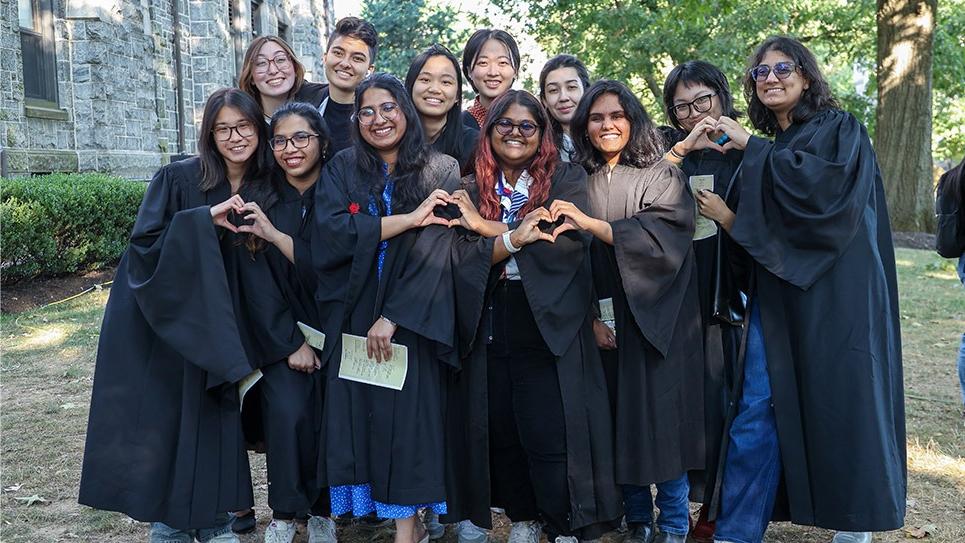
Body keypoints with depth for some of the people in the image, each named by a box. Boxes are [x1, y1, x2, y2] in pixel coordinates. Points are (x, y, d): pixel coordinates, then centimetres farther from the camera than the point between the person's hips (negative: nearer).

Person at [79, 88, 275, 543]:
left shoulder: (264, 190, 1)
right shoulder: (178, 178, -11)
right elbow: (144, 243, -16)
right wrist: (205, 219, -24)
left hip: (217, 325, 3)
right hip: (167, 321, -3)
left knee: (215, 415, 6)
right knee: (169, 417, 1)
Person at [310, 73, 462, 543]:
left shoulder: (441, 172, 1)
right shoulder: (341, 170, 7)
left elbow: (436, 251, -9)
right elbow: (332, 233, -10)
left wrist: (393, 316, -17)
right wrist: (408, 219, -15)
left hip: (410, 318, -2)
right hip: (352, 316, 2)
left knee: (407, 411, -4)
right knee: (359, 410, 1)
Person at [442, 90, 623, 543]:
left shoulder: (566, 180, 3)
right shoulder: (470, 191, 10)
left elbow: (567, 241, -14)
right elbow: (462, 255, -3)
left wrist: (487, 228, -9)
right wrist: (514, 237, -20)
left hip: (548, 325, -3)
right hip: (488, 328, 3)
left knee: (549, 437, -6)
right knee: (499, 433, 8)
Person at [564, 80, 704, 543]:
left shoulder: (662, 176, -1)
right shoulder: (581, 183, 7)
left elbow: (661, 235, -17)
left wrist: (589, 223, -22)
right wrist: (592, 318, -6)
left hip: (657, 319, -3)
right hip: (606, 321, 3)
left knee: (663, 414, -2)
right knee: (620, 419, 5)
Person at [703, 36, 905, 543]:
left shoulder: (841, 129, 1)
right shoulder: (765, 152, 17)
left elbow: (831, 182, -21)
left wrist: (754, 149, -16)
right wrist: (724, 216, -4)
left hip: (836, 290, -5)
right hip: (777, 292, 5)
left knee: (842, 403, 0)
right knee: (756, 411, 0)